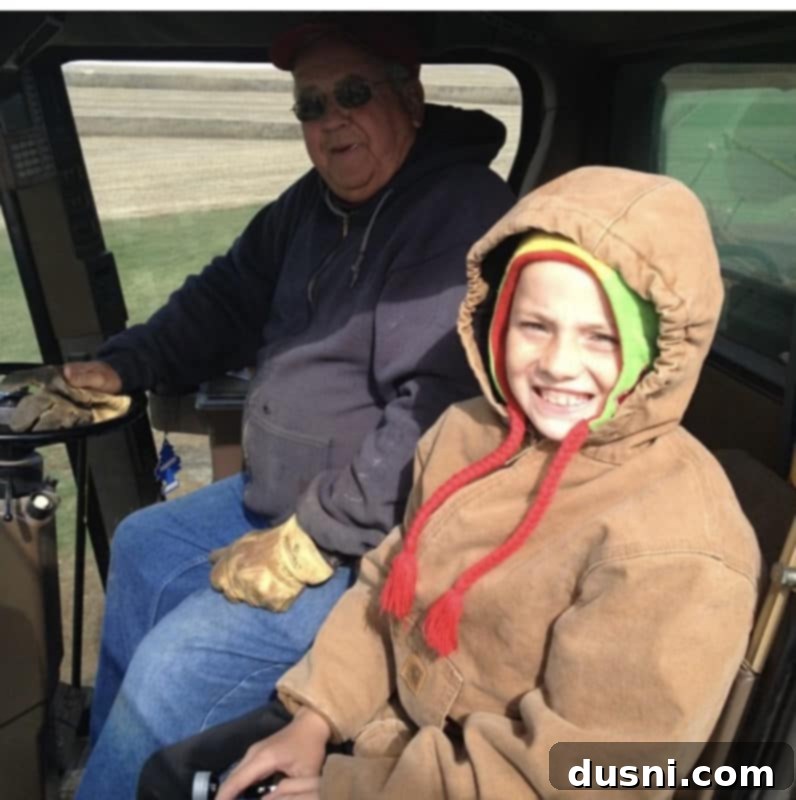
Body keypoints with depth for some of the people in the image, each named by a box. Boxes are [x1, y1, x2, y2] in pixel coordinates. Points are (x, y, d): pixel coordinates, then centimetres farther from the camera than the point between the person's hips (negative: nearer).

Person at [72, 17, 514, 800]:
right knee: (142, 547, 21)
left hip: (381, 539, -10)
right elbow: (228, 295, 18)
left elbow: (436, 418, -31)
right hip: (284, 497, 10)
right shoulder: (318, 201, 6)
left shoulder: (460, 215, -24)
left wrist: (311, 543, -26)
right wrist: (122, 366, 5)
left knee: (177, 661, -15)